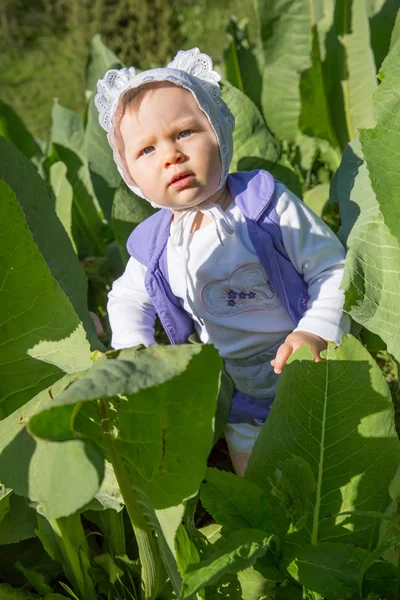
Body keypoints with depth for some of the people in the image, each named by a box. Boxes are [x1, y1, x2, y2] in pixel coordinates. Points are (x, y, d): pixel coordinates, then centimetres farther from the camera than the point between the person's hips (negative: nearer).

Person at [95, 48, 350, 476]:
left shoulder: (266, 202, -17)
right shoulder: (153, 246, -6)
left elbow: (332, 267, -13)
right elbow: (127, 300, 12)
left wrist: (315, 332, -25)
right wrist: (135, 352, -5)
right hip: (242, 396, 3)